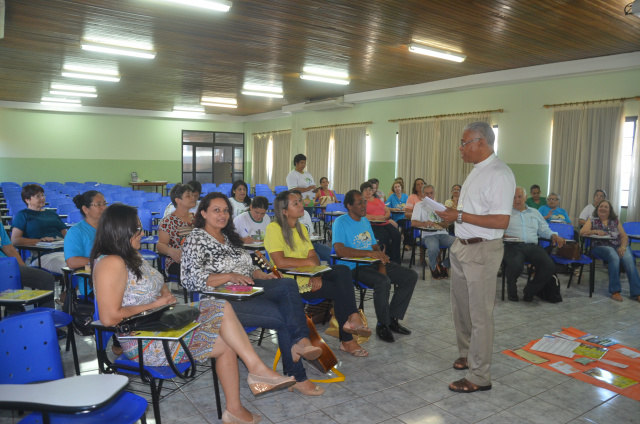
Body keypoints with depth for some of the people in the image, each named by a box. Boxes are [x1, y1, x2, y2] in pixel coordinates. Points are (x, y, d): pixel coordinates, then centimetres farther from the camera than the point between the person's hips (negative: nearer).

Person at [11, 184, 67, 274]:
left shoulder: (52, 213, 31)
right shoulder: (22, 215, 13)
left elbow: (65, 234, 27)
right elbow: (15, 240, 2)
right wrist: (40, 241, -9)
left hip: (63, 249, 5)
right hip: (43, 255, -5)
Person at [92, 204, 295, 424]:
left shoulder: (132, 256, 13)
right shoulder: (111, 263, -19)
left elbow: (157, 285, 26)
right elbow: (109, 317, -26)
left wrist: (166, 294, 3)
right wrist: (154, 305, -16)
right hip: (144, 343, -9)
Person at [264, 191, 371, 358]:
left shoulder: (301, 228, 15)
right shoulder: (274, 228, -11)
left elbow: (314, 256, 7)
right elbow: (280, 262, -23)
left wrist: (317, 275, -13)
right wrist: (309, 262, -14)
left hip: (310, 276, 7)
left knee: (343, 271, -20)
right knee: (339, 290, -19)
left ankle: (352, 318, -23)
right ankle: (347, 341, -9)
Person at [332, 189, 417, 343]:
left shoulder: (365, 221, 17)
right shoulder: (340, 222, -9)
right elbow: (339, 250, -23)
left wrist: (381, 255, -4)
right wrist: (369, 253, -27)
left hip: (372, 265, 8)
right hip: (352, 267, -8)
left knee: (411, 276, -2)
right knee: (383, 282, -34)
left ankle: (392, 319, 4)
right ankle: (382, 325, -12)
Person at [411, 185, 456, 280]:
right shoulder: (420, 205, 13)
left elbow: (447, 224, 11)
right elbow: (413, 223, 0)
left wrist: (436, 224, -9)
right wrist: (425, 224, -17)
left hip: (442, 234, 4)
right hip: (428, 235, -4)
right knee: (433, 248, -38)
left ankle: (444, 265, -2)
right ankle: (434, 267, -4)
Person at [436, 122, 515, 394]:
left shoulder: (498, 174, -18)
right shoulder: (476, 171, 13)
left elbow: (501, 221, -25)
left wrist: (460, 216, -24)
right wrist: (451, 214, 7)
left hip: (482, 251, -10)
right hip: (461, 247, 10)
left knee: (479, 315, -1)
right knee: (461, 308, 20)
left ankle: (479, 377, 11)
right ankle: (467, 355, 39)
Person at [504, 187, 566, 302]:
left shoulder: (535, 212, 28)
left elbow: (544, 229, 25)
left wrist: (553, 235, 5)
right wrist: (503, 235, -17)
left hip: (532, 246, 4)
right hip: (513, 246, -4)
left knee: (550, 267, -23)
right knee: (516, 265, -37)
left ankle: (530, 290, 1)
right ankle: (512, 291, -5)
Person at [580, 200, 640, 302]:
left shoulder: (615, 221, 19)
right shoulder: (592, 219, 12)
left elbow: (624, 236, 12)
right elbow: (582, 232, -2)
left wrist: (623, 246, -8)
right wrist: (596, 231, -18)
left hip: (619, 246, 3)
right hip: (601, 246, -3)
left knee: (628, 258, -30)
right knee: (614, 257, -35)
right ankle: (615, 291, -31)